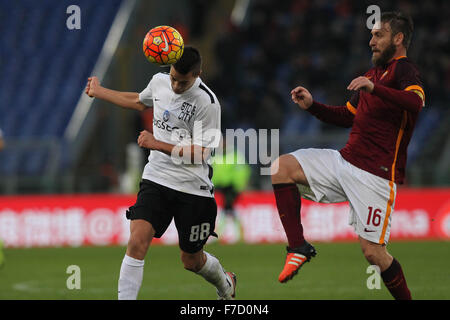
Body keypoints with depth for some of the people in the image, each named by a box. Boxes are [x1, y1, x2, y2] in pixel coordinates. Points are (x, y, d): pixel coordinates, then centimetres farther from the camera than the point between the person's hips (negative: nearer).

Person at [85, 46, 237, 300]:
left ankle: (225, 284, 45)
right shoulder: (159, 81, 2)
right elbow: (139, 102, 26)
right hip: (156, 179, 4)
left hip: (193, 188, -4)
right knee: (137, 242, -18)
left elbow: (200, 153, -17)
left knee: (191, 260, 11)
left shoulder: (208, 103, -16)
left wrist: (158, 144, -23)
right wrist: (98, 92, 34)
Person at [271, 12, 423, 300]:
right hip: (345, 161, 8)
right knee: (281, 167, -7)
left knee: (373, 252, -10)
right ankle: (298, 247, -7)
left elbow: (416, 102, -32)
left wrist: (375, 88, -42)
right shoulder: (375, 71, 19)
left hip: (376, 175, -8)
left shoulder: (404, 70, -9)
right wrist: (312, 105, 16)